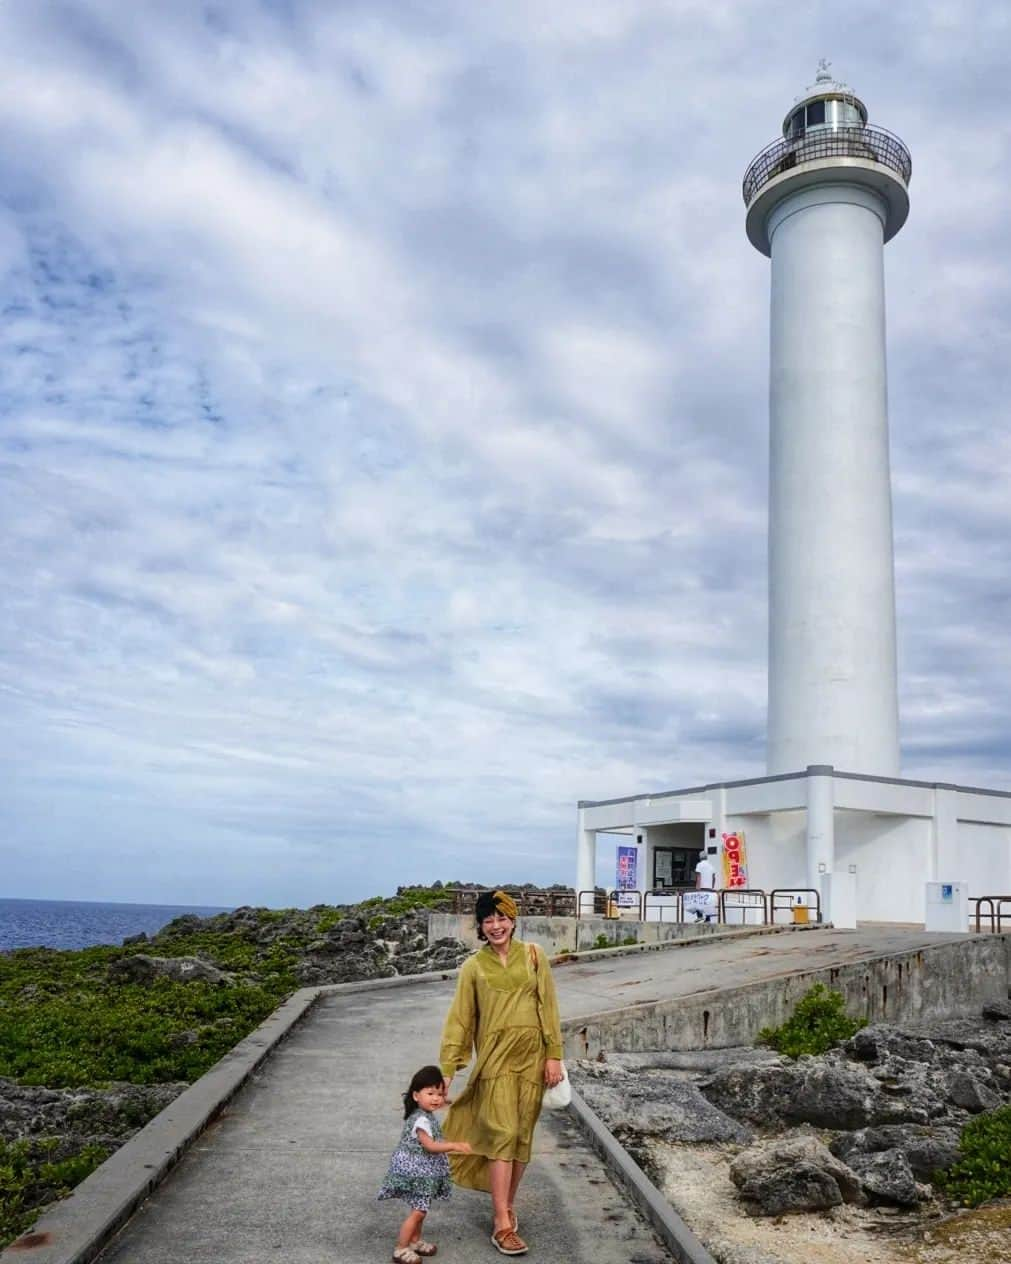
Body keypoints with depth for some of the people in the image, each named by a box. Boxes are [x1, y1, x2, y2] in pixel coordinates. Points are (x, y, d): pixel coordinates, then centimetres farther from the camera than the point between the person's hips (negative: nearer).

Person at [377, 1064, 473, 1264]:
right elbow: (430, 1145, -31)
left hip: (422, 1171, 10)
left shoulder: (426, 1115, 5)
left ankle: (415, 1241, 35)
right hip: (416, 1171, -10)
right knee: (418, 1211, -4)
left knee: (420, 1209, 20)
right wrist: (453, 1145, -38)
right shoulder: (421, 1120, -26)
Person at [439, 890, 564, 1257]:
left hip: (531, 1057, 2)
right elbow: (459, 1019, 2)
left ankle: (507, 1205, 28)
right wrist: (447, 1068, -3)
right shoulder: (473, 967, 2)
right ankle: (502, 1226, -3)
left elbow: (548, 1006, 3)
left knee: (522, 1136, 9)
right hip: (496, 1058, -2)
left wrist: (554, 1055, -1)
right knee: (502, 1135, -9)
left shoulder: (533, 955, 3)